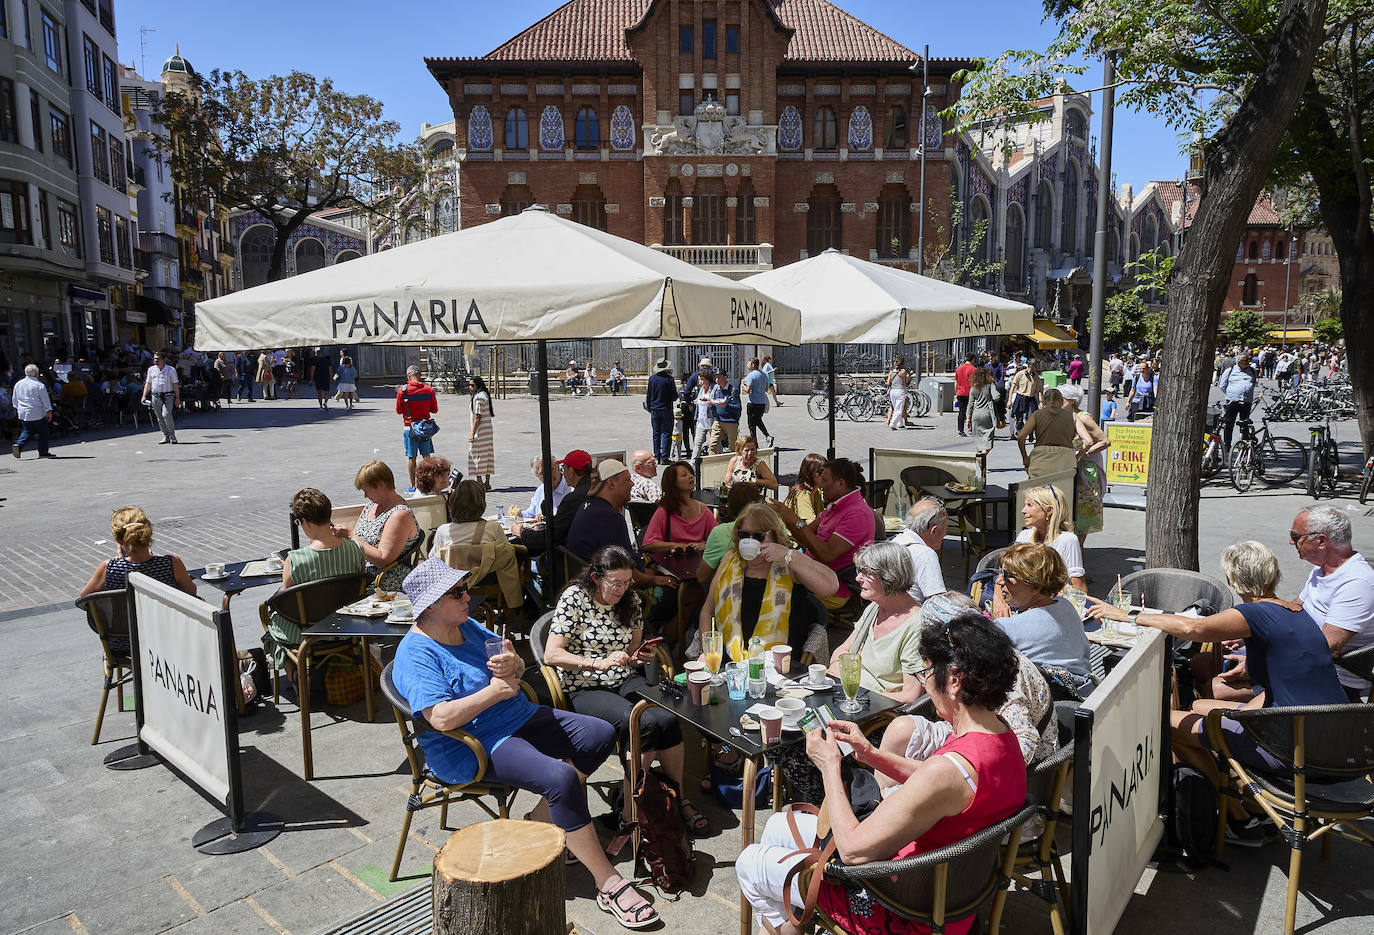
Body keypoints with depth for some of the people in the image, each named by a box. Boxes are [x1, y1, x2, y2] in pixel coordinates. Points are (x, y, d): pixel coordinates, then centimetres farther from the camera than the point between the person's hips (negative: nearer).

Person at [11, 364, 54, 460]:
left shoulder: (18, 384, 8)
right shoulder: (39, 385, -11)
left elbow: (14, 399, 17)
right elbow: (46, 400, -11)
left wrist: (17, 409, 28)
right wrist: (49, 411, -6)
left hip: (23, 413, 6)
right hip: (38, 414, -6)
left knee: (27, 431, 16)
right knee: (43, 433, 5)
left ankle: (18, 445, -6)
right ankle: (43, 452, 7)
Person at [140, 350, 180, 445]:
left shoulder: (171, 370, 1)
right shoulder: (151, 369, 12)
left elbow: (175, 385, 1)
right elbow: (148, 383, 15)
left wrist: (177, 398, -4)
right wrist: (144, 396, 5)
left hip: (168, 395, -4)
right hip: (155, 396, 4)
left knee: (166, 414, -19)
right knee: (159, 417, 3)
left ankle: (172, 435, -8)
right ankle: (166, 436, 10)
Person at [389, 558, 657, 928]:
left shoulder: (468, 626, 8)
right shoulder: (416, 655, -17)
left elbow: (517, 668, 13)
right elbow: (442, 718, -30)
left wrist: (512, 664, -13)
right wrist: (497, 690, -20)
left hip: (520, 718, 9)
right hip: (475, 748, -9)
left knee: (601, 734, 2)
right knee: (560, 778, -29)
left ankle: (541, 819, 6)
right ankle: (608, 884, -19)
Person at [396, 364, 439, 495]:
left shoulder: (402, 390, -9)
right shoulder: (429, 389, -3)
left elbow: (399, 411, -3)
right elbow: (434, 410, 3)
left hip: (409, 428, -2)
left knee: (411, 457, 5)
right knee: (427, 456, 10)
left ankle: (412, 487, 10)